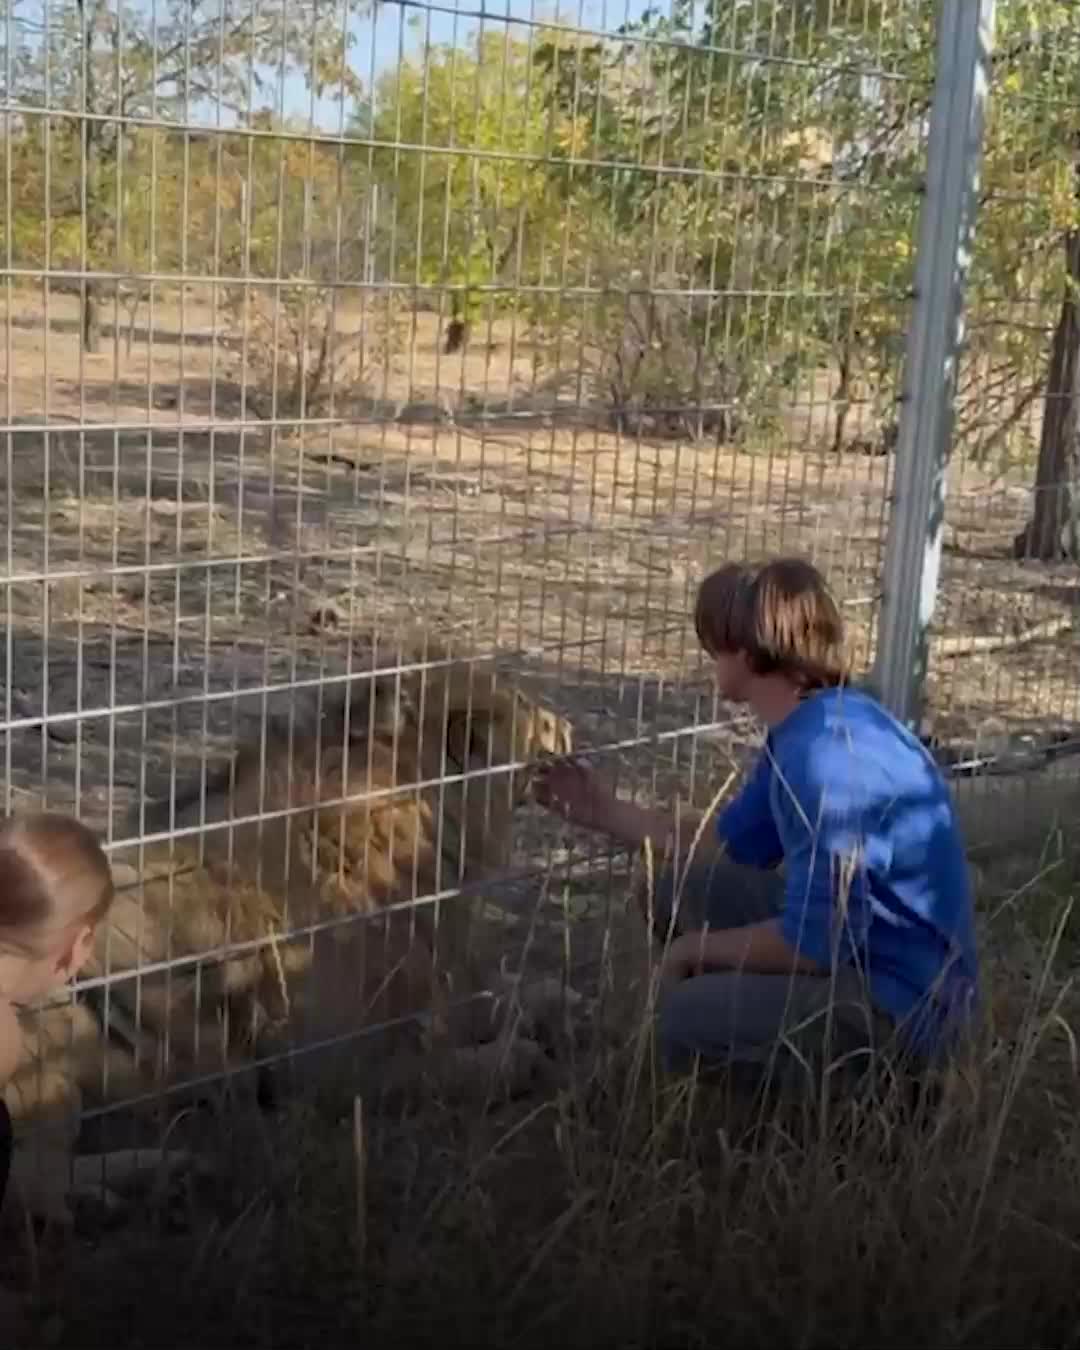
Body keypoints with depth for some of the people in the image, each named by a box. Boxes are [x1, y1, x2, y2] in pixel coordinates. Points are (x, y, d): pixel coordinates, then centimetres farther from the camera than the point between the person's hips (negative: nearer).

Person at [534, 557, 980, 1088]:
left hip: (906, 1003, -10)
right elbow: (731, 845, 18)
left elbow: (814, 943, -27)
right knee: (675, 887, 8)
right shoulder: (804, 731, 5)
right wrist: (608, 813, 21)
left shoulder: (827, 754, -27)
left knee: (680, 1021, -20)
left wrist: (696, 949, -12)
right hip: (851, 945, 10)